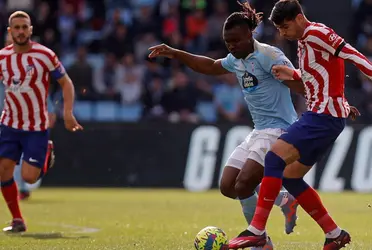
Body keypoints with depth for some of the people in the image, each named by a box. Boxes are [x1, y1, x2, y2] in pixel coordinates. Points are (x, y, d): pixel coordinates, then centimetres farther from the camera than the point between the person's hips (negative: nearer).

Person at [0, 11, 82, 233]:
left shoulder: (45, 55, -12)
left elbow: (66, 82, -4)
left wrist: (68, 113, -15)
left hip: (37, 127, -3)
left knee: (29, 177, -9)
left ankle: (46, 154, 26)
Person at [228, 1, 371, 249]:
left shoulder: (315, 33, -12)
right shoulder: (305, 41, 18)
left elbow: (350, 54, -19)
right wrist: (293, 75, 12)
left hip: (324, 116, -10)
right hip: (324, 116, 10)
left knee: (275, 157, -18)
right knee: (290, 177, 10)